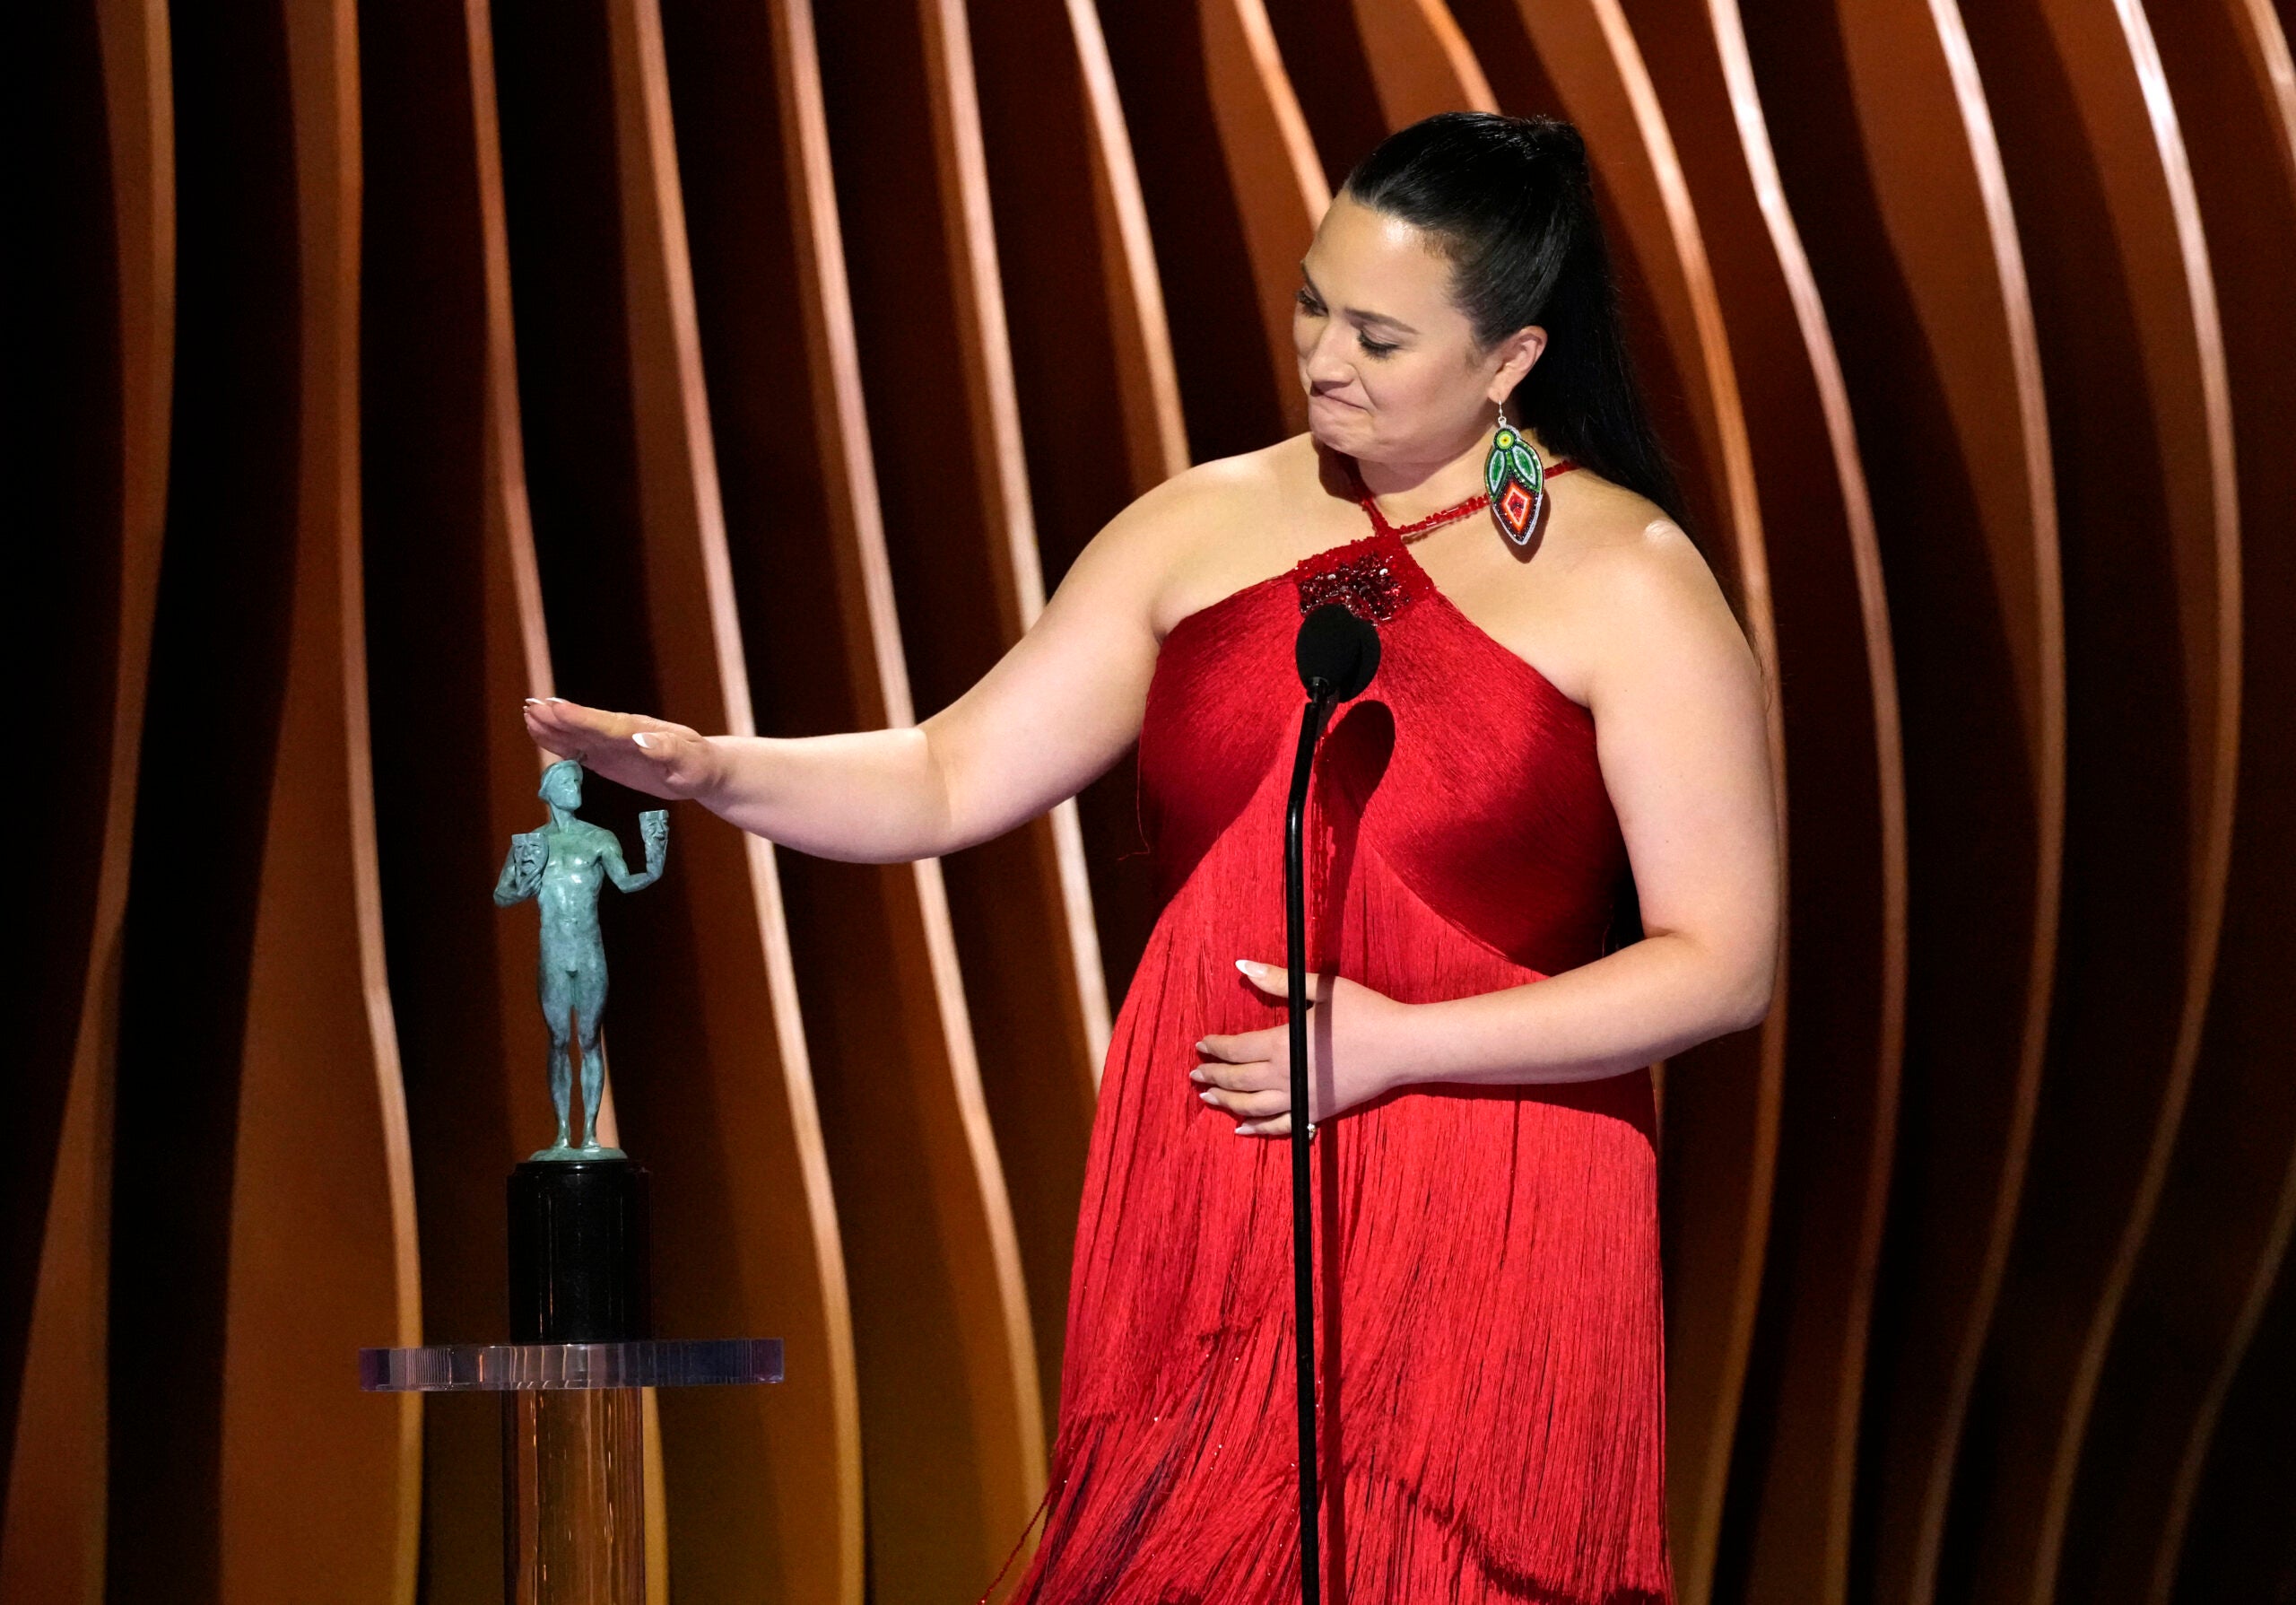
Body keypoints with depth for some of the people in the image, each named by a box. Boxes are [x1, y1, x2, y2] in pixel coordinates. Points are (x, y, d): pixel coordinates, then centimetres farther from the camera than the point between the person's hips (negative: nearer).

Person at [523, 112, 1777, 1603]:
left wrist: (1398, 1043, -14)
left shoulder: (1630, 586, -5)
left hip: (1483, 1247, -4)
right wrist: (718, 770, -12)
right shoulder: (1203, 527, 7)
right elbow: (948, 781, 6)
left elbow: (1724, 965, -8)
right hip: (1200, 1208, 4)